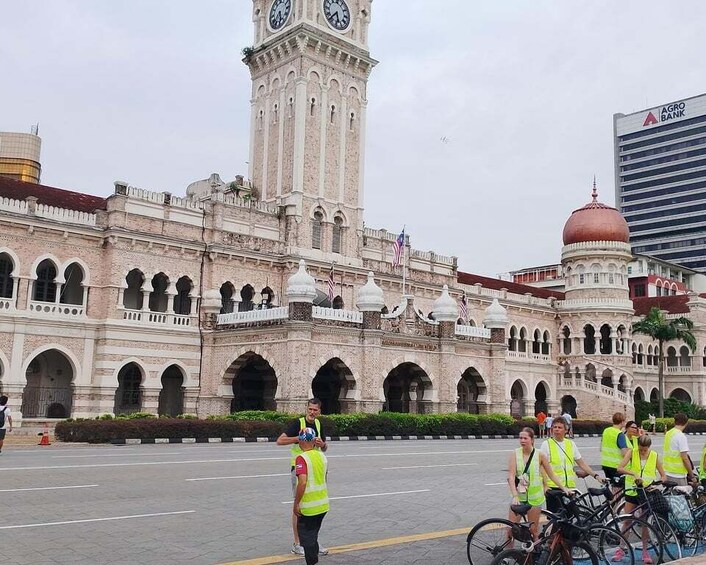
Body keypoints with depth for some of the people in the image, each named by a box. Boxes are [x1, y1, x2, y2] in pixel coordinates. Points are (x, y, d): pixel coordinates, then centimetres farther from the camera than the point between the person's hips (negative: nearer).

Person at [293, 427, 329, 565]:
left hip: (308, 506, -7)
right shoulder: (322, 456, 4)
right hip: (323, 504, 7)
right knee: (313, 535, 21)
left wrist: (296, 503, -16)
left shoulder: (302, 458, -18)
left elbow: (302, 482, -25)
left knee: (307, 538, 7)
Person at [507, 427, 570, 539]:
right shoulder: (515, 454, -6)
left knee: (533, 529, 5)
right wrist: (515, 496, -22)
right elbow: (511, 476, -12)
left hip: (534, 496, 0)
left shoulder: (539, 455, -4)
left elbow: (552, 474, 5)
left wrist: (563, 488, -3)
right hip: (518, 496, 0)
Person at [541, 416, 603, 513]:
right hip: (553, 487, -4)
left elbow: (582, 464, 14)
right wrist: (544, 485, -14)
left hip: (570, 486, 4)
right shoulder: (546, 444, -1)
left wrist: (596, 475, 4)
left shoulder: (571, 444, 11)